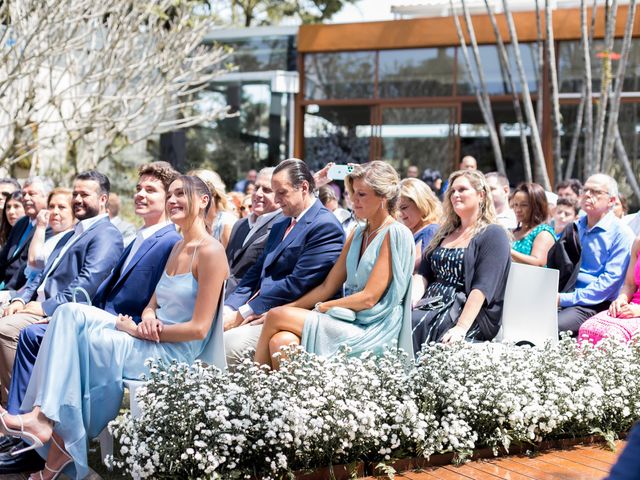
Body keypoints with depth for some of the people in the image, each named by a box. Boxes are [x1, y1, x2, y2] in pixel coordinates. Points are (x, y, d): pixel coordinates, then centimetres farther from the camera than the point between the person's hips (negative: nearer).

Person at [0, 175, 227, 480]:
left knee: (73, 340, -17)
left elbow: (199, 328, -17)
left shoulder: (211, 252, -12)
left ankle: (65, 439, -5)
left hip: (174, 353, -9)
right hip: (152, 339, 9)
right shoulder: (178, 248, 17)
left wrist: (139, 330, -12)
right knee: (71, 313, -11)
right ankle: (44, 414, -20)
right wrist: (148, 317, -6)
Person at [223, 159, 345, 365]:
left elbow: (297, 283, -16)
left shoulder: (326, 226, -8)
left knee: (229, 343, -28)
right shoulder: (280, 226, 23)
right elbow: (256, 272, 17)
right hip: (261, 314, 8)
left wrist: (243, 313, -16)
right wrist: (229, 309, -1)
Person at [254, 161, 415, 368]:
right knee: (281, 340, -22)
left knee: (276, 317, -16)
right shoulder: (357, 234, 17)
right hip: (349, 321, 6)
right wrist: (288, 309, 5)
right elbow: (327, 287, 14)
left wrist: (322, 307, -6)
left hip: (372, 331, -6)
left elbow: (369, 298, -13)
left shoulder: (394, 234, -8)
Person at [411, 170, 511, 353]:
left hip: (472, 316, -6)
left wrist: (461, 327, -24)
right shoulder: (444, 233, 23)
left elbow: (482, 288, -12)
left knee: (412, 323, -31)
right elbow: (423, 275, 15)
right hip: (433, 305, 6)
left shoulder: (493, 235, 0)